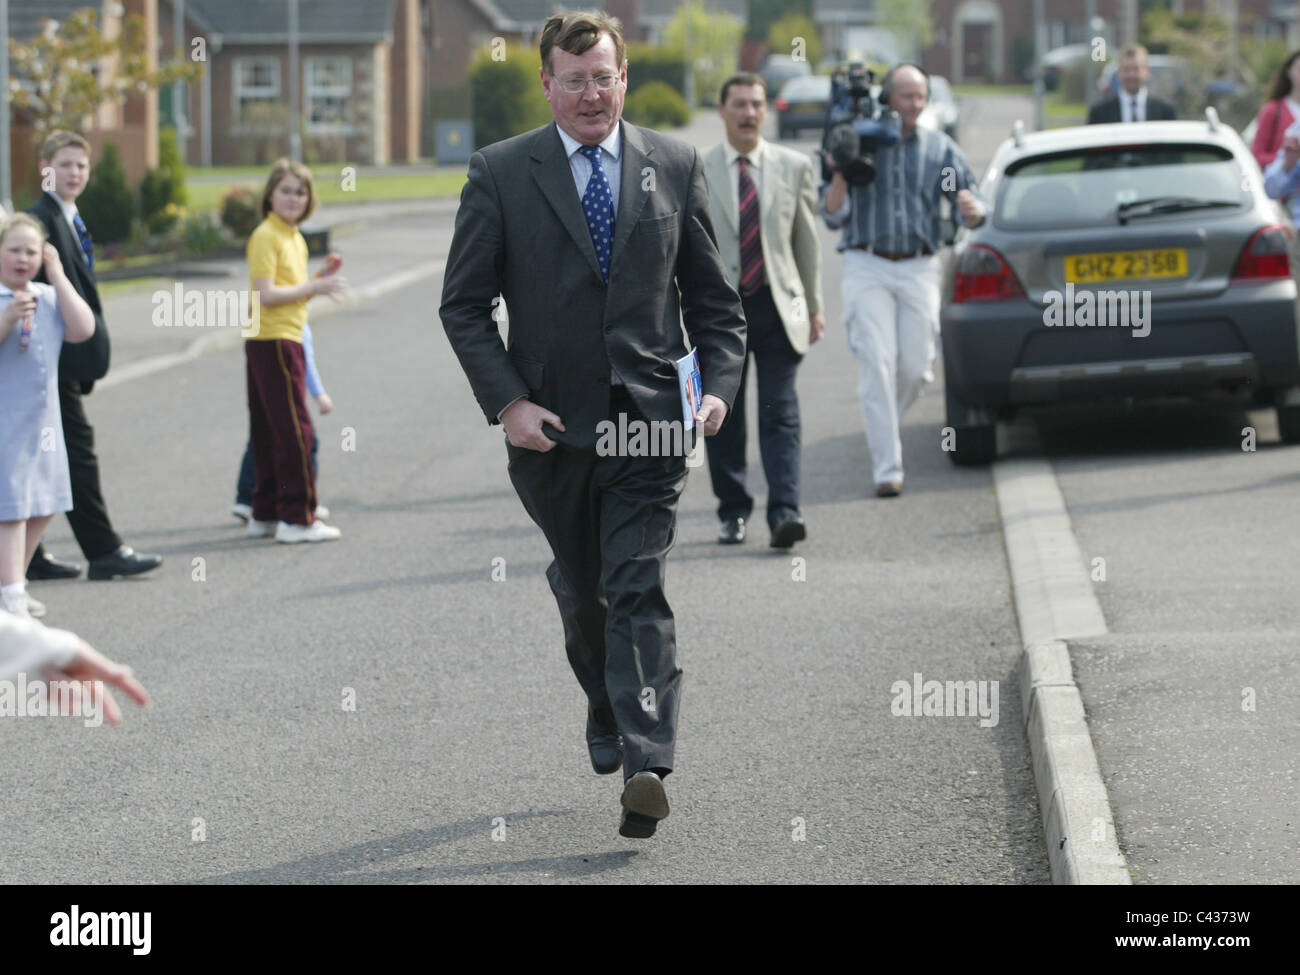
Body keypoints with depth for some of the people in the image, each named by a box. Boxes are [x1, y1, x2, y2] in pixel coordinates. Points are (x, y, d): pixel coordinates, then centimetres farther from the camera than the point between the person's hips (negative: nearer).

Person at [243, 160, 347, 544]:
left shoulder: (294, 238, 17)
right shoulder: (266, 237, -11)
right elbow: (266, 294, -19)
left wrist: (322, 277, 6)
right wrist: (315, 287, -16)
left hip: (285, 341, 10)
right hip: (272, 341, -10)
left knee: (271, 432, 12)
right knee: (295, 429, -10)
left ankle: (265, 514, 17)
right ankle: (297, 518, -10)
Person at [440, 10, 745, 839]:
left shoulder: (675, 166, 5)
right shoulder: (499, 173, 0)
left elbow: (713, 296, 10)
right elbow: (464, 303, 1)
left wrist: (721, 384, -5)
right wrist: (506, 402, -9)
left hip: (648, 423, -1)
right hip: (550, 425, 1)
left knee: (639, 589, -12)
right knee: (582, 592, 15)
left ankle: (646, 766, -18)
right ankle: (608, 717, 40)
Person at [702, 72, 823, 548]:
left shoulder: (793, 167, 6)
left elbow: (807, 240, 11)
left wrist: (814, 307, 10)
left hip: (777, 305, 0)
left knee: (780, 413, -9)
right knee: (722, 419, 6)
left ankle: (784, 512, -16)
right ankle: (733, 512, 18)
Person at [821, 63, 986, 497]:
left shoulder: (940, 148, 8)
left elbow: (970, 209, 3)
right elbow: (833, 216, 2)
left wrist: (972, 210, -21)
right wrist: (839, 176, -16)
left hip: (919, 269, 2)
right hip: (867, 267, -2)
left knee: (915, 368, -1)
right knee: (877, 363, -11)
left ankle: (881, 424, 30)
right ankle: (886, 467, -10)